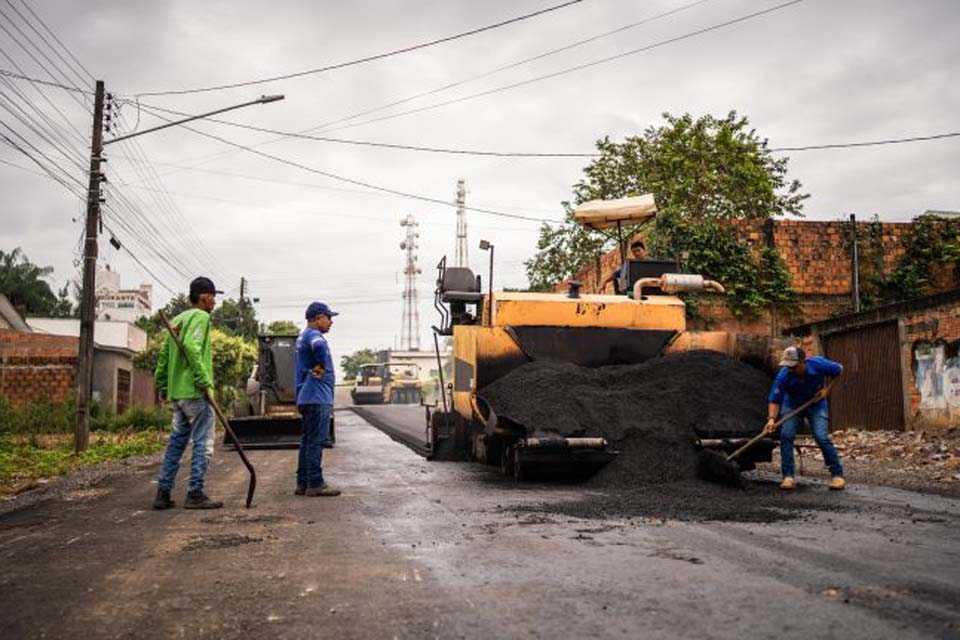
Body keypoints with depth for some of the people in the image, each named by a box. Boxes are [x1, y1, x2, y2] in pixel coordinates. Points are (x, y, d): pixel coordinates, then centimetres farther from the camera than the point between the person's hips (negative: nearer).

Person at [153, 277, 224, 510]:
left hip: (177, 392, 9)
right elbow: (191, 345, -23)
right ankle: (195, 494, 0)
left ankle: (163, 493, 16)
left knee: (177, 441, 14)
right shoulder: (200, 317, -8)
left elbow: (164, 353, 18)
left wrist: (162, 384, 20)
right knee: (203, 442, -2)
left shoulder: (177, 320, 19)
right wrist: (203, 379, -21)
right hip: (195, 391, -9)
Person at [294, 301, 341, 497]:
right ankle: (315, 484, -3)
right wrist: (320, 367, -24)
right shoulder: (313, 335, -14)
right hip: (317, 398, -10)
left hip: (306, 398, 10)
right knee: (316, 441, -6)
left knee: (308, 440, 12)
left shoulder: (304, 336, 21)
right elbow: (319, 346, -37)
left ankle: (303, 483, 16)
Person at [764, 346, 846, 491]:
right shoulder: (783, 377, -29)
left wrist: (826, 388, -10)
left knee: (822, 438, -15)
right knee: (786, 436, -14)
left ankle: (838, 475, -2)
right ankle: (788, 477, -8)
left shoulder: (818, 365, -28)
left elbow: (839, 369, -5)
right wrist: (772, 418, -40)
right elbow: (774, 400, -25)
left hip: (816, 405, -1)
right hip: (792, 405, 1)